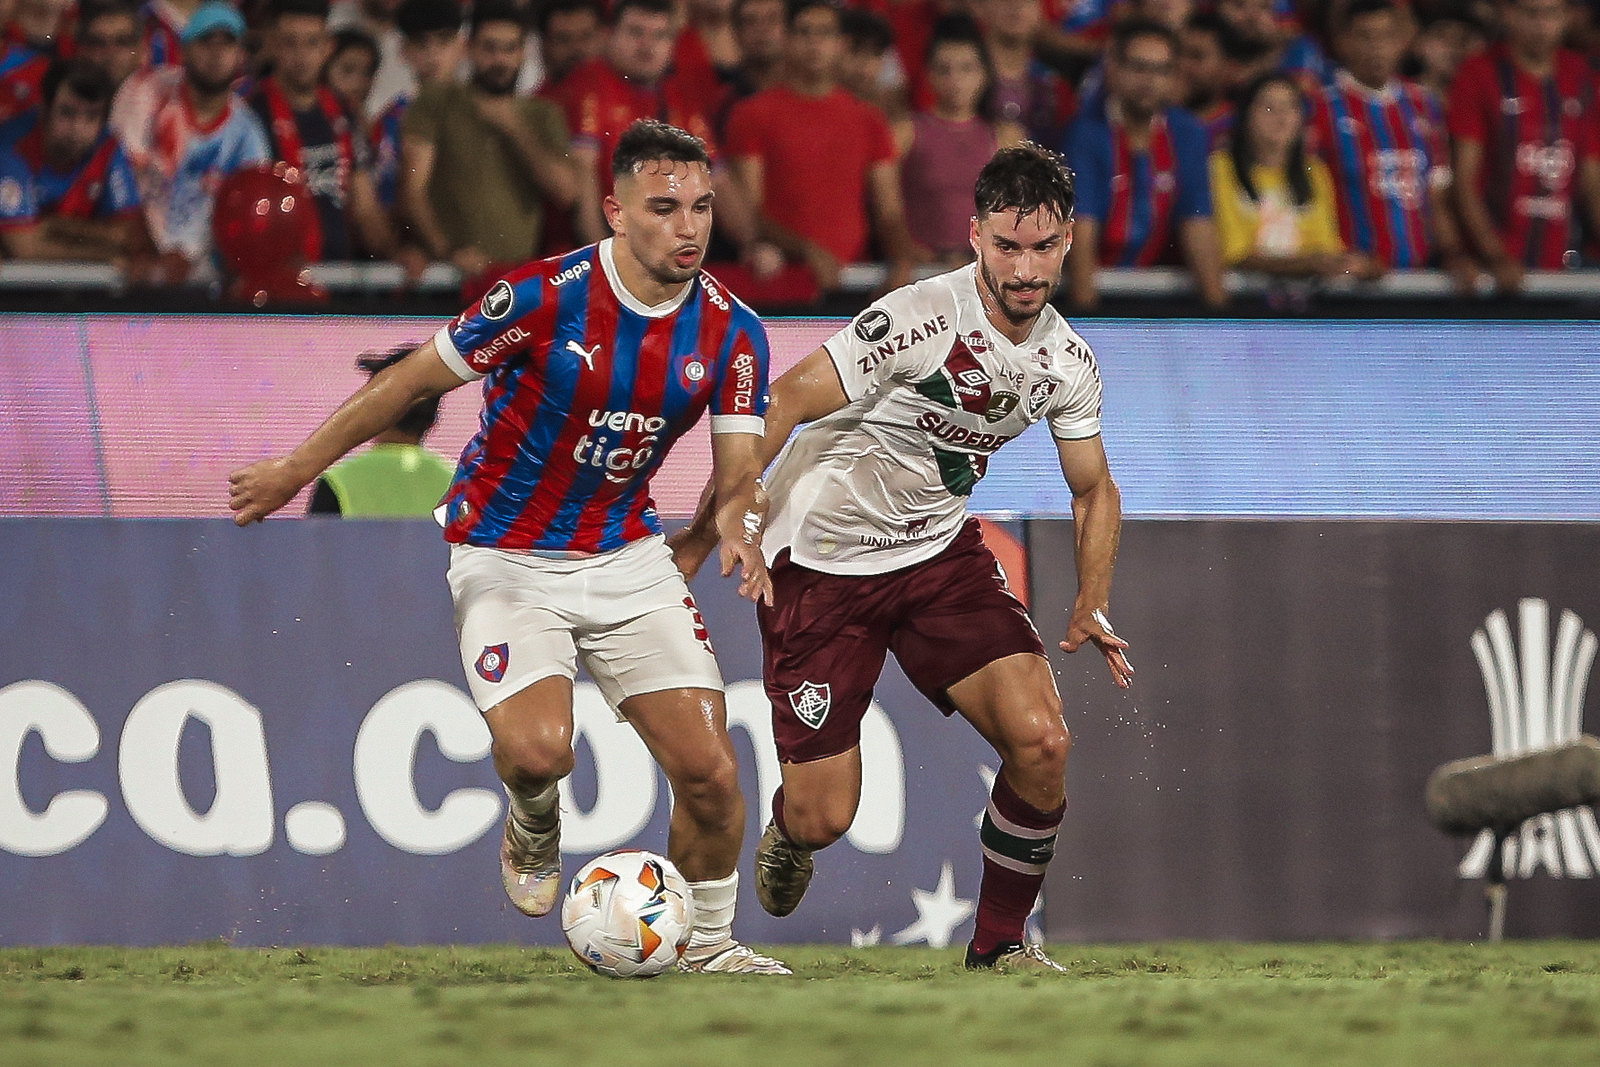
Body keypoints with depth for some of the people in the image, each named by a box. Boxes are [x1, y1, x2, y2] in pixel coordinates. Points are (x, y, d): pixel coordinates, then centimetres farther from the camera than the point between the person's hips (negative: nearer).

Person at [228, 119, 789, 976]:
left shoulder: (731, 333, -7)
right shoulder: (543, 297, -20)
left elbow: (737, 470, -4)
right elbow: (413, 381, -9)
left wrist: (738, 526, -29)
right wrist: (296, 470, -2)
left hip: (626, 557, 4)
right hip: (506, 559, -4)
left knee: (708, 769, -7)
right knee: (537, 751, -25)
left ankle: (707, 940, 19)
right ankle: (533, 826, 13)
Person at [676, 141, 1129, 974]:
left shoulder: (1068, 363, -3)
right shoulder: (922, 319, -25)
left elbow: (1093, 489, 13)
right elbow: (785, 404, -22)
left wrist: (1091, 606, -1)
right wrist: (701, 537, -26)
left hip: (940, 551, 5)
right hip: (821, 559, -5)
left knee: (1040, 740, -16)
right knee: (822, 820, -7)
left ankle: (1000, 942, 5)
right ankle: (788, 830, 34)